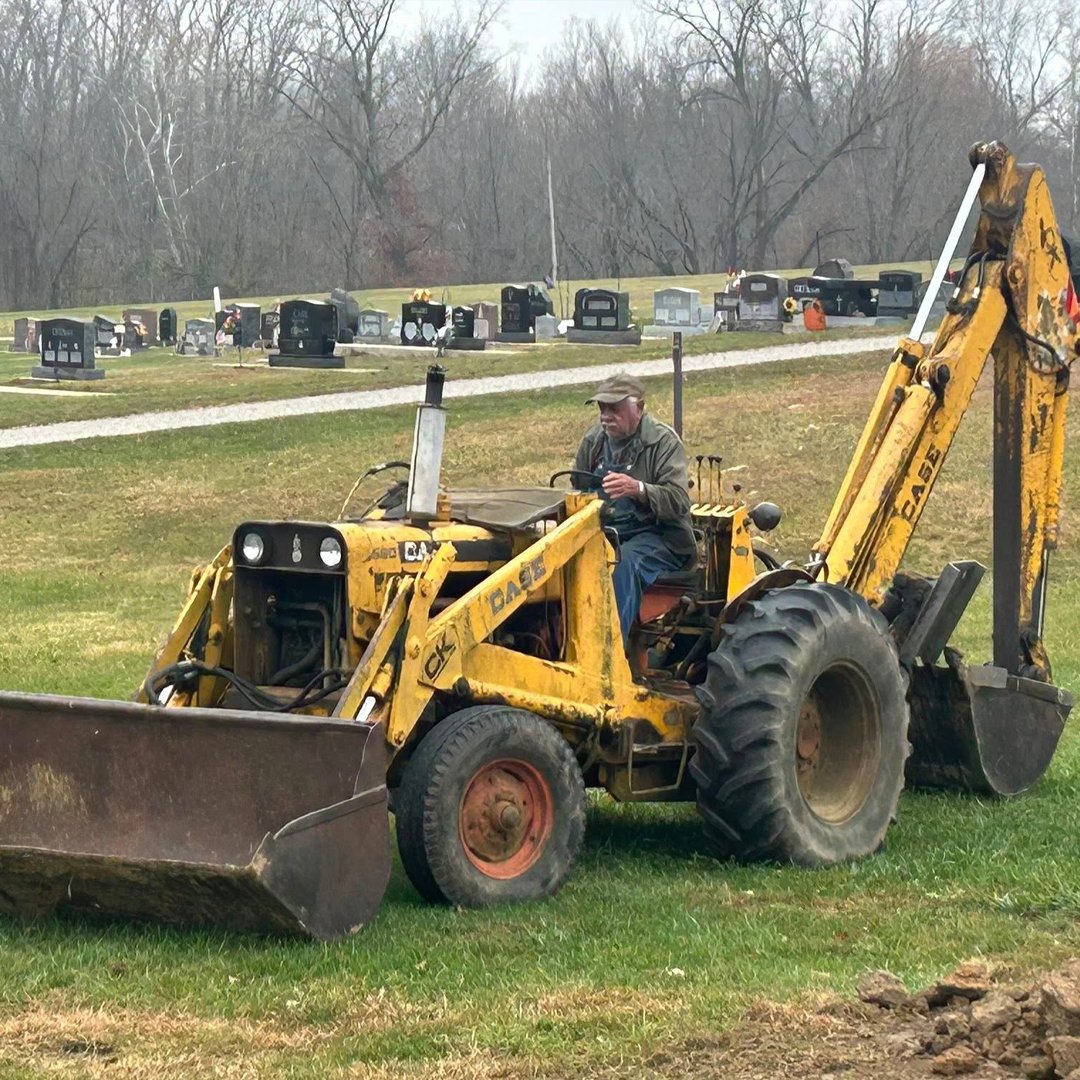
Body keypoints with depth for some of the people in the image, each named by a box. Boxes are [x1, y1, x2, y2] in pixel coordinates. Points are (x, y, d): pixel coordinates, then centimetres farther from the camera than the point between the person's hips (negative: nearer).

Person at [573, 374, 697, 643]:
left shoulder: (663, 441, -7)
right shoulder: (594, 440, 11)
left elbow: (679, 500, -19)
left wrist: (637, 489, -37)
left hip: (657, 536, -5)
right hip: (605, 531, 5)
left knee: (623, 563, -36)